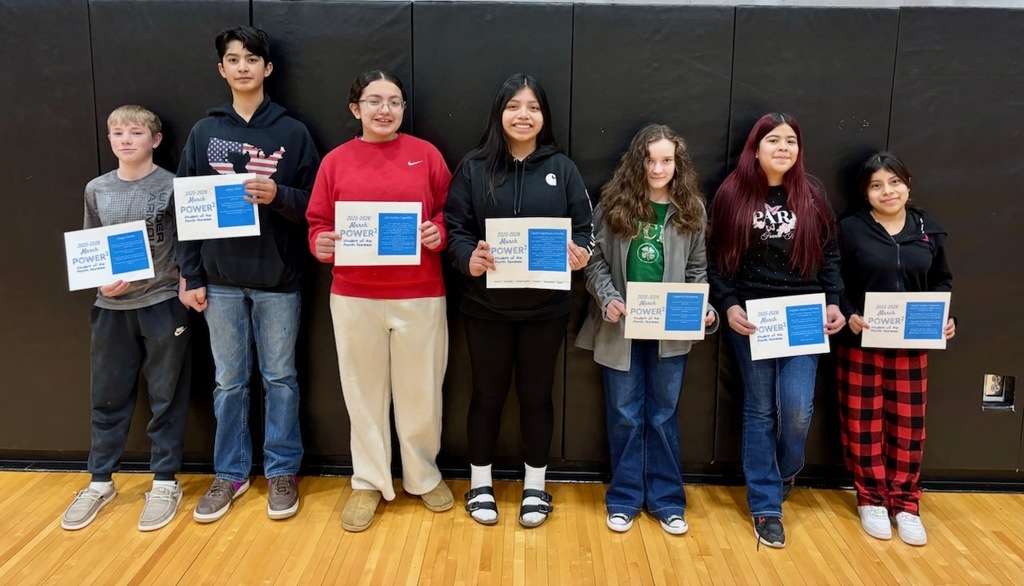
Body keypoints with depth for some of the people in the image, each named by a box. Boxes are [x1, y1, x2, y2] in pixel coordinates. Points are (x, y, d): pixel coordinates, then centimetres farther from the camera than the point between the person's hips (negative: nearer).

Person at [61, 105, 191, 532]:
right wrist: (101, 281, -5)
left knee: (166, 398, 6)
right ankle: (100, 483, 27)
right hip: (111, 308, 4)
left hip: (162, 304, -3)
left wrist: (187, 284, -13)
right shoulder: (96, 189, 6)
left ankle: (165, 483, 19)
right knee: (107, 398, 12)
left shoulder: (172, 186, -4)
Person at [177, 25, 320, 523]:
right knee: (228, 380, 11)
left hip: (278, 279, -2)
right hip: (220, 280, 2)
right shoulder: (204, 132, 6)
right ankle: (230, 473, 25)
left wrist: (278, 196, -20)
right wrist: (191, 276, 0)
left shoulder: (293, 133, 1)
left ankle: (283, 471, 21)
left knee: (280, 378, 7)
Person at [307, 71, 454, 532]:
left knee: (420, 391, 10)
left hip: (420, 296, 0)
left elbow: (449, 213, 6)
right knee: (365, 392, 12)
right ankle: (368, 482, 29)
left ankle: (424, 476, 31)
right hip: (354, 297, 1)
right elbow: (318, 223, 6)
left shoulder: (426, 155, 3)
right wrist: (321, 244, -15)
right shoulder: (336, 161, 4)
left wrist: (438, 232, -14)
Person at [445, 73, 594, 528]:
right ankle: (480, 483, 29)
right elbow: (454, 227, -3)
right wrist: (469, 258, -22)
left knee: (536, 393, 12)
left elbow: (583, 229, 3)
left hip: (546, 307, 1)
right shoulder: (474, 168, -1)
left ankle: (535, 486, 29)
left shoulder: (562, 169, 3)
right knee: (488, 393, 11)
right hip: (485, 306, -1)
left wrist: (581, 255, -18)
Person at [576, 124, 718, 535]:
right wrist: (608, 298, -17)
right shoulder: (614, 204, -3)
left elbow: (698, 270, 6)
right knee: (624, 415, 9)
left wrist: (704, 308, -9)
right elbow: (595, 260, -2)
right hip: (620, 328, -1)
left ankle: (666, 499, 25)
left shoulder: (691, 210, 2)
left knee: (663, 415, 11)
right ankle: (625, 498, 24)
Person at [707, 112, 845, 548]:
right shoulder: (733, 193, -1)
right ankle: (766, 507, 17)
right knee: (759, 410, 5)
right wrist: (728, 305, -9)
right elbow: (716, 256, 0)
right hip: (750, 317, -1)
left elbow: (829, 254, 9)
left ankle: (786, 472, 27)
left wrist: (834, 303, 0)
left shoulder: (813, 194, 5)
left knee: (797, 407, -7)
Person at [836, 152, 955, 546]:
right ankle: (871, 499, 22)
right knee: (862, 422, 5)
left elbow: (941, 281, 14)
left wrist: (945, 318, -2)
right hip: (861, 343, -2)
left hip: (911, 345, 3)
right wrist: (848, 316, -20)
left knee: (908, 424, 8)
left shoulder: (929, 231, 5)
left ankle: (905, 503, 23)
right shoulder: (850, 229, -6)